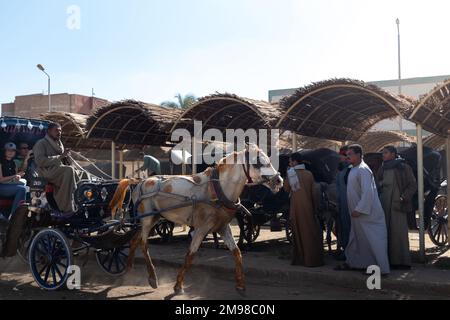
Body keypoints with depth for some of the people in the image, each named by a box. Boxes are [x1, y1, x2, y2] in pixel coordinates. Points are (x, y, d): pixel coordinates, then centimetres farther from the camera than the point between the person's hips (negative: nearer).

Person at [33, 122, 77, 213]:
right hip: (46, 171, -8)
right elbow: (39, 161, -14)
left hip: (59, 170, 8)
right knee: (69, 170, -33)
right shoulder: (41, 143, 2)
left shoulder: (59, 144, 26)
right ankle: (67, 208, -37)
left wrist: (65, 155, 4)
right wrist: (59, 157, -17)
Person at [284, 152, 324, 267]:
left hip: (295, 208, 0)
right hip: (307, 207, 0)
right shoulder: (308, 174, -2)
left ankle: (299, 259, 14)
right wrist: (316, 206, 10)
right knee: (310, 233, 6)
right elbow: (313, 193, 0)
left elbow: (286, 190, 5)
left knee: (298, 233, 9)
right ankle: (312, 259, 6)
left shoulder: (290, 174, -6)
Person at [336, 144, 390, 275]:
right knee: (356, 238, 18)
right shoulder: (354, 169, 11)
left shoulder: (363, 170, -19)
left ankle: (382, 268, 4)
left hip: (366, 214, -10)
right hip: (358, 212, 10)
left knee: (373, 239, -4)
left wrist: (359, 209, -24)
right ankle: (353, 263, 30)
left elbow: (368, 192, -25)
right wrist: (356, 210, 16)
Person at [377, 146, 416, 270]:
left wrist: (404, 198, -12)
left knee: (399, 232, -5)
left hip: (397, 205, -5)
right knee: (386, 232, 3)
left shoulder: (404, 168, 0)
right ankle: (388, 259, 8)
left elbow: (413, 185, -1)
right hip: (384, 205, 6)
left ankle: (403, 261, 1)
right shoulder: (382, 169, 16)